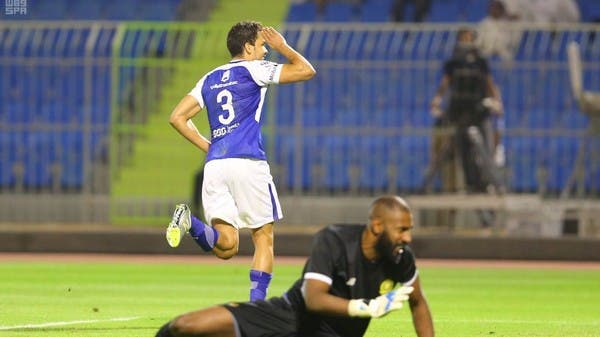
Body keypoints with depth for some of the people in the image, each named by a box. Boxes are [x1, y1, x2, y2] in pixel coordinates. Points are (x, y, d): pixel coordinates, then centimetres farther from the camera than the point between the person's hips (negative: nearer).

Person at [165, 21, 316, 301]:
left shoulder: (210, 79, 20)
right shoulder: (253, 69, 4)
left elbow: (177, 117, 17)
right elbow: (306, 70, 4)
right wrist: (282, 47, 20)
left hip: (214, 164, 5)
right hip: (248, 163, -5)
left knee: (226, 246, 1)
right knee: (263, 238, 6)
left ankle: (190, 223, -26)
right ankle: (256, 304, -4)